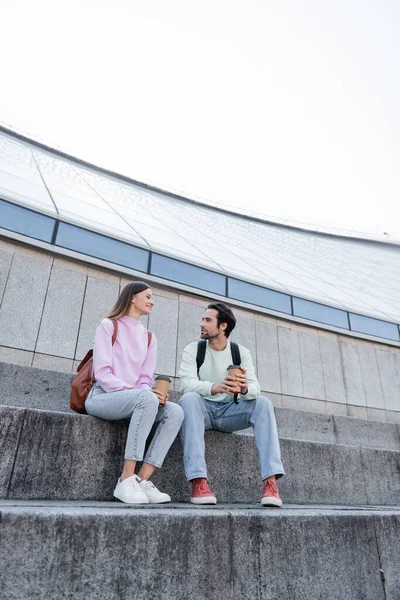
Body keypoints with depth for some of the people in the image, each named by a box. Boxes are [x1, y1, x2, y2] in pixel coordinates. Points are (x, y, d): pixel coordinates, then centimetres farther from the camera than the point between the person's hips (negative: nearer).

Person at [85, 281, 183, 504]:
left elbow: (146, 378, 9)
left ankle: (143, 480, -24)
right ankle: (126, 480, -30)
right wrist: (132, 390, -23)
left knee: (175, 411, -21)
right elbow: (102, 372, -11)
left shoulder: (149, 338, 17)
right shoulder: (109, 325, 0)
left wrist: (147, 391, -15)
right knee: (147, 398, -35)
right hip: (102, 397, -6)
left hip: (135, 399, 6)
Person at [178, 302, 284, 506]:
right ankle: (198, 481, -39)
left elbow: (255, 388, -11)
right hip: (202, 409, -2)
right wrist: (215, 387, -42)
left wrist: (245, 389, -37)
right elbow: (186, 384, -22)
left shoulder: (241, 353, 1)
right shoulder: (193, 350, -4)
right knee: (189, 399, -34)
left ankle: (270, 481, -29)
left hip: (229, 412, 2)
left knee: (263, 403, -23)